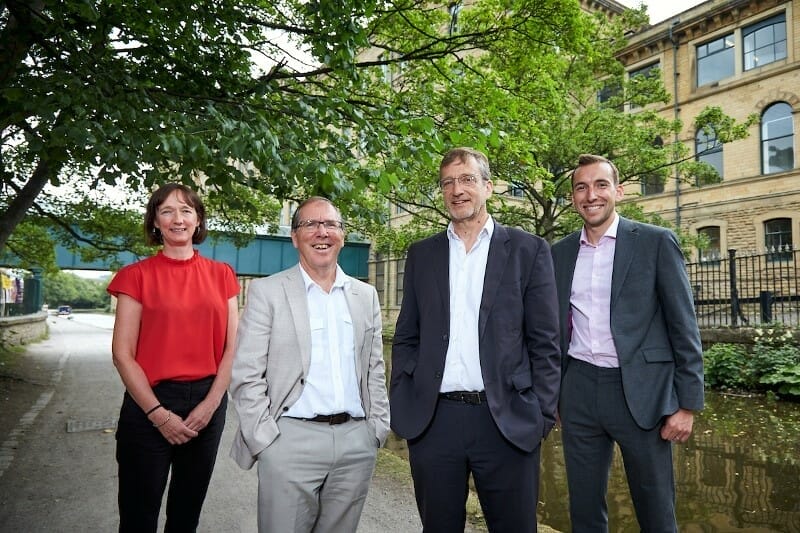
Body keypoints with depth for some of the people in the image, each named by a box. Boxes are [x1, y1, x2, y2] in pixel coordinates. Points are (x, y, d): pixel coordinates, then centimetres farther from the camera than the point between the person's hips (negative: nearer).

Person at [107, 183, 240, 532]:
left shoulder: (221, 275, 4)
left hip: (208, 403, 2)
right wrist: (158, 413, -12)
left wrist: (211, 403, -7)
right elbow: (123, 353, -6)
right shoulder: (137, 275, -2)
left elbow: (232, 347, 3)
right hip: (150, 404, -2)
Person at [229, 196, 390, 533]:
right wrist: (265, 439, -8)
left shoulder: (366, 296, 11)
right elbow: (246, 375, -4)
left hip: (357, 442, 4)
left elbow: (374, 369, 14)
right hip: (290, 440, -3)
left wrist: (378, 427, 7)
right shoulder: (267, 292, -1)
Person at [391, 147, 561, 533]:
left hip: (507, 422, -2)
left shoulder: (529, 251, 2)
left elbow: (545, 342, 0)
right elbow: (406, 339, 10)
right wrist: (401, 407, 2)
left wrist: (542, 414, -5)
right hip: (431, 422, 2)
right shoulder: (421, 254, 9)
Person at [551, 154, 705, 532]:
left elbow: (683, 327, -4)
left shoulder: (656, 242, -3)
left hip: (640, 391, -3)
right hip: (579, 391, 3)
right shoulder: (561, 253, 8)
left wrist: (688, 404, -8)